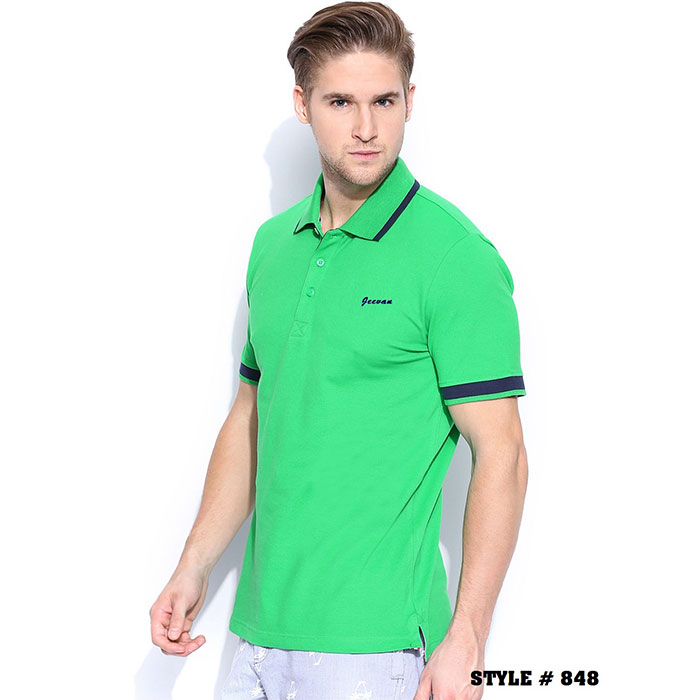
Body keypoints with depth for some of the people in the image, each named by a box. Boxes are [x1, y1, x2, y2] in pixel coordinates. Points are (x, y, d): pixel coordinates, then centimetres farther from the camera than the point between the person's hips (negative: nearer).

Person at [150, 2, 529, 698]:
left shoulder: (454, 255, -11)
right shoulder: (273, 244, 9)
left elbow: (500, 454, -13)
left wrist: (465, 640, -17)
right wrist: (193, 570, 11)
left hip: (374, 640, -6)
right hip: (262, 625, 6)